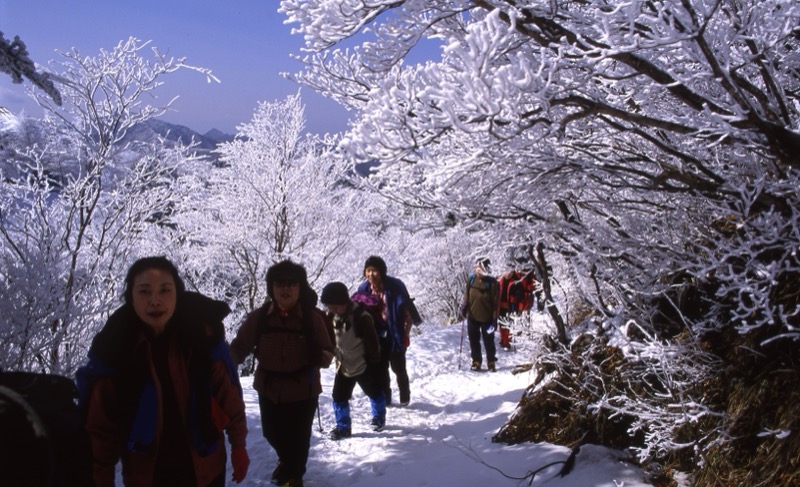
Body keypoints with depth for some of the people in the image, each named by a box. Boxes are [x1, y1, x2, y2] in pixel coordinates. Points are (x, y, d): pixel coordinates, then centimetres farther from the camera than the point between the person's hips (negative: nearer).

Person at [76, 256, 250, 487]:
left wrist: (238, 446, 0)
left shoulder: (202, 334, -17)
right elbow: (101, 426, -11)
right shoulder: (113, 349, -17)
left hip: (205, 468, 1)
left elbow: (228, 395, -6)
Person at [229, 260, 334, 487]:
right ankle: (287, 460, 58)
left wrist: (319, 356, -33)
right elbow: (239, 347, -9)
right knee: (272, 433, 23)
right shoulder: (259, 317, -11)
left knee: (298, 438, 11)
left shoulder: (313, 317, -14)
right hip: (269, 389, 3)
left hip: (303, 391, -3)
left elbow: (328, 353, -9)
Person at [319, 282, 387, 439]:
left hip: (363, 366, -5)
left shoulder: (361, 317, -26)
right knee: (339, 397, 4)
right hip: (343, 366, 5)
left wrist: (374, 364, -15)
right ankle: (343, 427, 19)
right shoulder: (332, 316, -5)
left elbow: (372, 343, -20)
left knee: (374, 392, 16)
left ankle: (379, 417, 39)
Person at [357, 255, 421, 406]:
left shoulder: (395, 286, -19)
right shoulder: (364, 289, -7)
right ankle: (385, 399, 22)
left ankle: (405, 397, 27)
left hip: (395, 334, -3)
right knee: (380, 368, 9)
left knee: (398, 367, 7)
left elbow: (408, 309, -13)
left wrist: (405, 333, -14)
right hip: (377, 336, 4)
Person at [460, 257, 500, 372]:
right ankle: (476, 361, 24)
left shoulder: (492, 282, -13)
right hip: (472, 316, 4)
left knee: (489, 341, 7)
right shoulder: (472, 279, -3)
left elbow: (495, 302, -9)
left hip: (486, 318, -3)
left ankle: (491, 362, 22)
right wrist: (464, 307, -4)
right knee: (474, 340, 11)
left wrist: (495, 318, -11)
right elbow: (467, 294, 8)